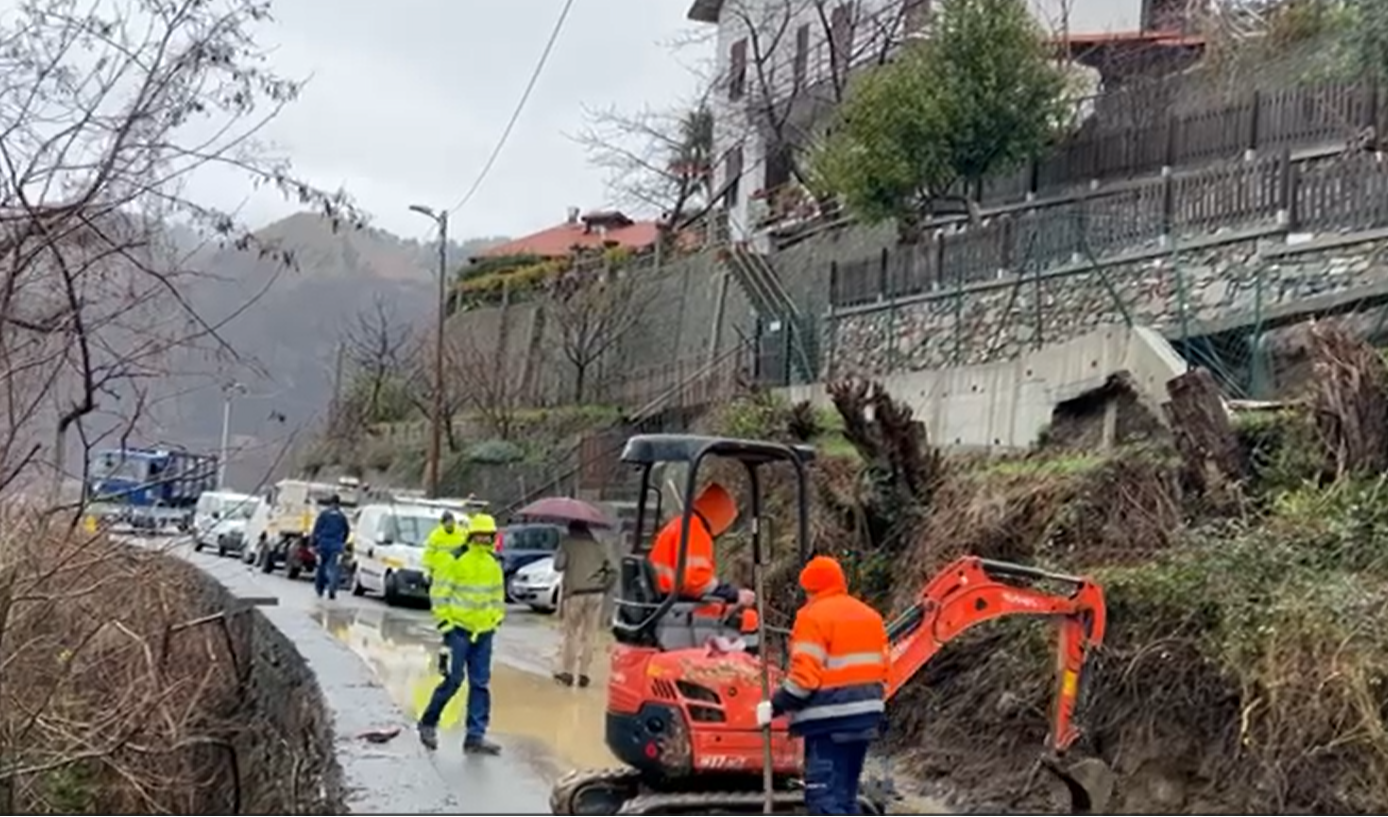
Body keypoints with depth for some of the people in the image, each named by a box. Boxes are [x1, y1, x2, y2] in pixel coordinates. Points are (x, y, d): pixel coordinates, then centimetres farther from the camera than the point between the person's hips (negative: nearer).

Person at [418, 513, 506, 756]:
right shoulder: (454, 559, -8)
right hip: (458, 628, -6)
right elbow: (439, 592, -7)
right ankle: (428, 722, 15)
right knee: (454, 679, -6)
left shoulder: (494, 563, 12)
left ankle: (475, 736, 8)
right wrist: (444, 622, -10)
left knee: (480, 684, 4)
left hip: (483, 631, 6)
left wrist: (497, 618, 14)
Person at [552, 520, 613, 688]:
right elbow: (609, 569, 6)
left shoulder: (567, 543, 1)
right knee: (588, 635, 7)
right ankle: (584, 674, 7)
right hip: (596, 594, 3)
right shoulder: (597, 545, 11)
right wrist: (603, 587, 14)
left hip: (574, 593, -3)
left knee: (570, 633, 8)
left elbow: (558, 565, -6)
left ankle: (566, 671, 8)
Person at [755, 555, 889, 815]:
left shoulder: (813, 616, -10)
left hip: (829, 720, -9)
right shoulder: (870, 615, 15)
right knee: (845, 796, 16)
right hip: (866, 716, 9)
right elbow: (881, 668, 16)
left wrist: (775, 706, -11)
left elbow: (804, 676, -18)